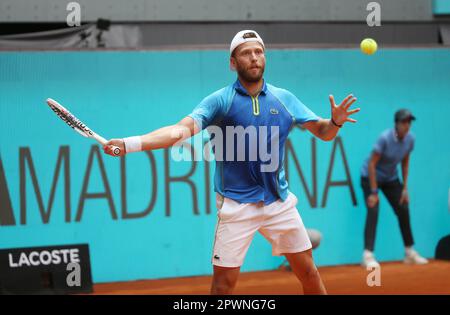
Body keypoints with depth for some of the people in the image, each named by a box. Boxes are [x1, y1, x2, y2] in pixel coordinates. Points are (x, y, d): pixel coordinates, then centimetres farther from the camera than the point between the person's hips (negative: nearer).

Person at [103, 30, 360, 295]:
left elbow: (322, 132, 7)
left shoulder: (283, 99, 4)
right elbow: (183, 129, -20)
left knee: (308, 272, 8)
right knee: (223, 283, -4)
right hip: (236, 205, -3)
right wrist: (129, 144, -34)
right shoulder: (220, 101, -7)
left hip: (279, 201, 3)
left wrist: (335, 122, -18)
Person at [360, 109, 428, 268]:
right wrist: (373, 192, -27)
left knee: (403, 211, 4)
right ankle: (368, 255, -23)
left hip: (391, 179, 6)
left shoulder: (410, 139, -11)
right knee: (373, 211, -20)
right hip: (370, 177, -6)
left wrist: (405, 188, 2)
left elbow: (405, 163, 3)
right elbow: (372, 164, -26)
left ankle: (410, 252, 16)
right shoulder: (385, 138, -29)